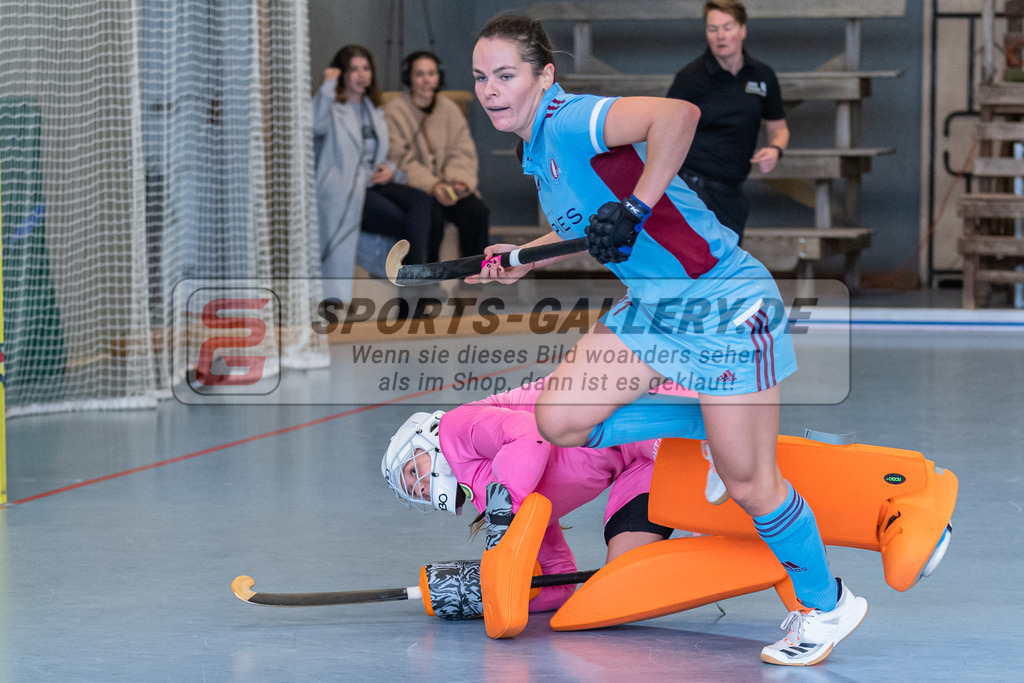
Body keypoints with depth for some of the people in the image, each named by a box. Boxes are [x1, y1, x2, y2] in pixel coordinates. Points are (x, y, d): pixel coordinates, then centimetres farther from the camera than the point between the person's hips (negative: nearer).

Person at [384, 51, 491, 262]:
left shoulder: (450, 110, 11)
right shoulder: (394, 112, -5)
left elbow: (463, 153, 5)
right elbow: (400, 162, -13)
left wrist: (460, 181, -17)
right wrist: (432, 186, -25)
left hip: (446, 186, 4)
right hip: (410, 189, -4)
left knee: (477, 211, -22)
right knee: (431, 213, -33)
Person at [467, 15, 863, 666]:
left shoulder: (570, 121, -20)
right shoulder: (539, 150, 9)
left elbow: (678, 114, -37)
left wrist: (635, 208, -32)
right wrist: (523, 260, 19)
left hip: (725, 304, -9)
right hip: (650, 307, 9)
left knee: (749, 484, -4)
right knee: (559, 419, -4)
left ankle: (827, 604, 18)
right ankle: (694, 433, 19)